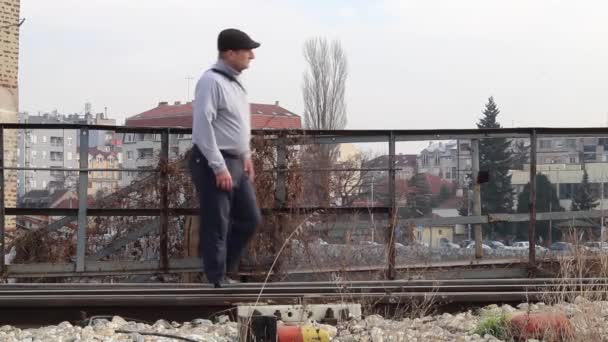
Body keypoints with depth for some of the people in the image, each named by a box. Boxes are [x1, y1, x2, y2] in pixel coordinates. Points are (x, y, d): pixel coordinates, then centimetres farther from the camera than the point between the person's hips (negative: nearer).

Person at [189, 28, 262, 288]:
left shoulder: (235, 82, 14)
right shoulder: (212, 81, -15)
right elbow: (202, 126, -22)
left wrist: (246, 155, 16)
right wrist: (219, 167, -22)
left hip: (235, 162, 10)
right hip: (213, 164, -10)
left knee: (250, 219, 13)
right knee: (216, 226, -3)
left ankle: (221, 269, 25)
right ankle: (217, 282, 5)